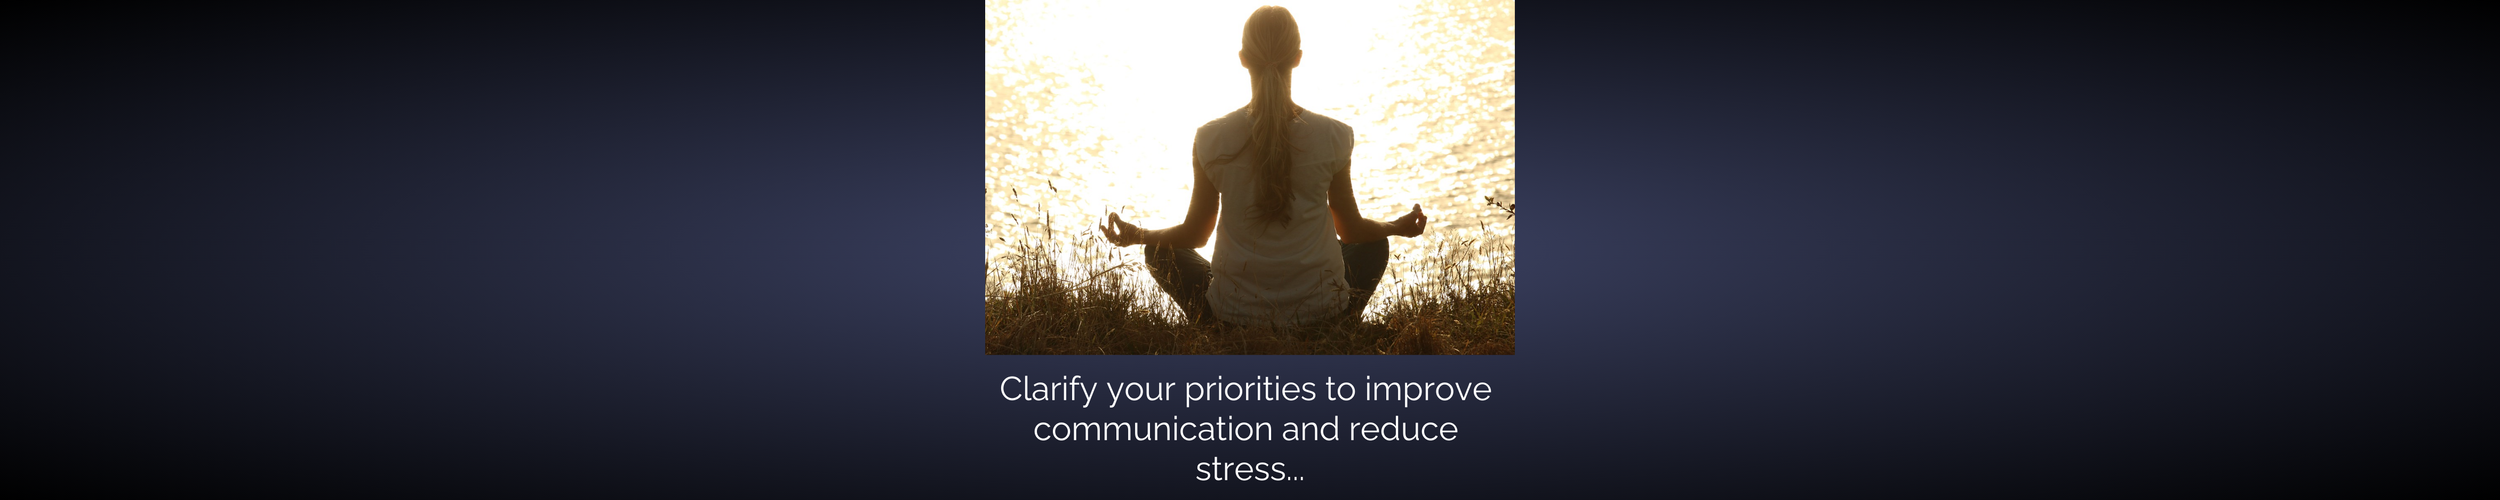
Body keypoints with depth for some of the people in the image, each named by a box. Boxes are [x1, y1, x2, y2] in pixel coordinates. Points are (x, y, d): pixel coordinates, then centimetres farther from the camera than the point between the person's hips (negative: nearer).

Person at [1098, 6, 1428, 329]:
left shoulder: (1212, 140, -12)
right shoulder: (1333, 137, -12)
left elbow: (1195, 234, 1)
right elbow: (1351, 230, 3)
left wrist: (1137, 236, 22)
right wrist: (1399, 227, 25)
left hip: (1236, 314, 0)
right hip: (1319, 312, 1)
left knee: (1162, 253, 28)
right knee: (1374, 246, 32)